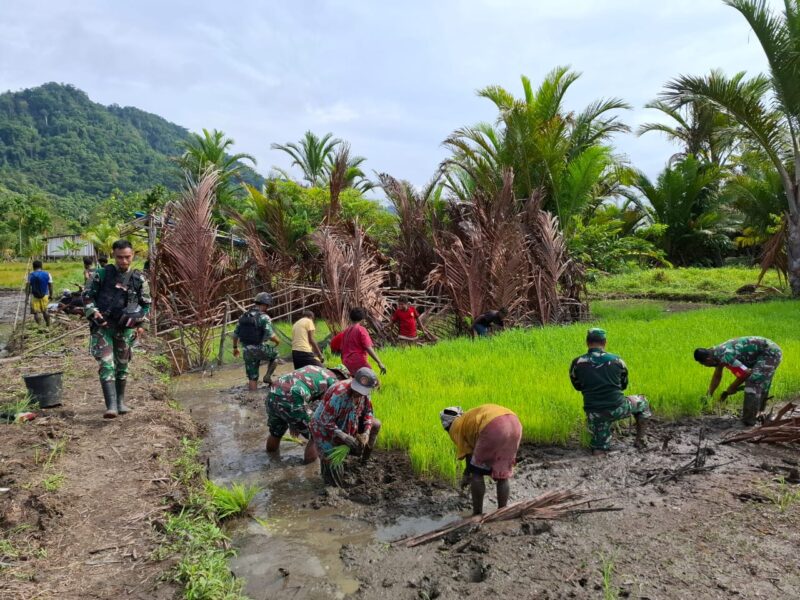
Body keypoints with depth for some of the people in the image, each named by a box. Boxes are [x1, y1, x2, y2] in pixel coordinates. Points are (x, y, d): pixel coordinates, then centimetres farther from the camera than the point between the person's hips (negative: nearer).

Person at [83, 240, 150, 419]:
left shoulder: (139, 279, 5)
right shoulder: (102, 274, 1)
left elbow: (146, 304, 12)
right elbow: (87, 295, 7)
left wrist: (141, 324, 1)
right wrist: (93, 311, -10)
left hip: (125, 329, 2)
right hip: (102, 327, -2)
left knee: (122, 366, 12)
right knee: (107, 365, -13)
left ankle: (120, 402, 27)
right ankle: (111, 406, -18)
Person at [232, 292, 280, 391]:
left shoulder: (244, 316, 8)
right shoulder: (264, 317, -12)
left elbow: (236, 334, 13)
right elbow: (270, 335, -18)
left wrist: (235, 347, 27)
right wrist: (277, 341, 3)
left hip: (247, 351, 5)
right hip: (260, 349, -5)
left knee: (252, 378, 12)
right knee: (275, 355, 25)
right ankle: (268, 377, 12)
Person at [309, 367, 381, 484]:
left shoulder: (364, 392, -16)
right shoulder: (339, 394, -37)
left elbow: (368, 411, -1)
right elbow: (325, 421, -31)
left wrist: (366, 433, -15)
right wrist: (345, 437, -32)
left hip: (347, 424, 7)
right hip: (324, 427, -7)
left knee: (375, 424, -1)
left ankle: (365, 460, 15)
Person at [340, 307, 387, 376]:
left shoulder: (345, 331, 15)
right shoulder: (361, 330, -5)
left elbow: (342, 350, 19)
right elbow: (368, 348, -14)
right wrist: (379, 362, -15)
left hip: (347, 365, 8)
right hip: (359, 363, -7)